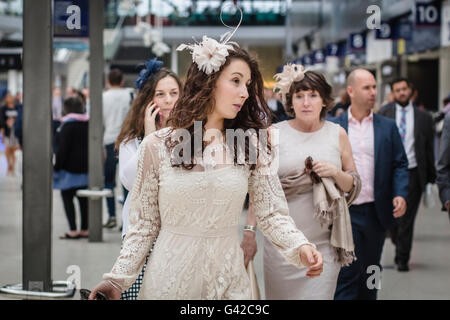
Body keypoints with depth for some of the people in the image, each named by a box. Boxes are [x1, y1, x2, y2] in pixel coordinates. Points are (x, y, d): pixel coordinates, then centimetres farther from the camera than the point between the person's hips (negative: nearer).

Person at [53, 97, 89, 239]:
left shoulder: (68, 124, -13)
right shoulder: (88, 123, 8)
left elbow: (62, 148, -15)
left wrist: (57, 167, -9)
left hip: (70, 167, -7)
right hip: (85, 167, 7)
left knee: (67, 196, -1)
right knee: (83, 198, 11)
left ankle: (72, 230, -7)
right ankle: (85, 229, 13)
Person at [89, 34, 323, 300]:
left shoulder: (249, 147, 1)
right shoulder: (158, 146, -3)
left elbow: (272, 214, -3)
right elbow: (144, 225, 0)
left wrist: (300, 247, -22)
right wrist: (117, 280, -10)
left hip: (228, 279, 2)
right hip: (170, 277, -2)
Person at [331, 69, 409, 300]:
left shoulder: (388, 127, 7)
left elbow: (400, 164, 7)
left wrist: (400, 194, -10)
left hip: (376, 212, 3)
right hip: (345, 213, -3)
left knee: (370, 276, 13)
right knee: (347, 275, -8)